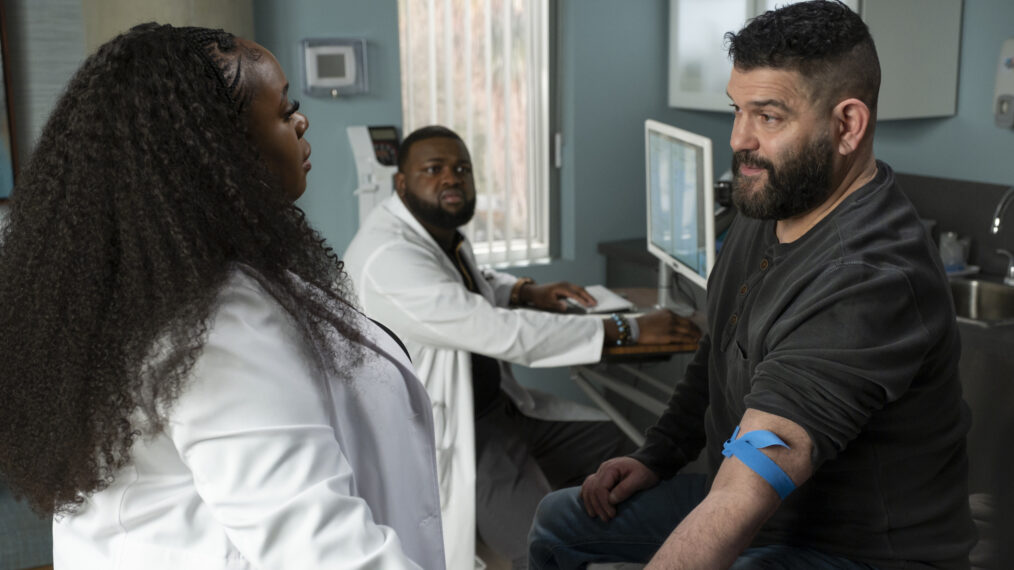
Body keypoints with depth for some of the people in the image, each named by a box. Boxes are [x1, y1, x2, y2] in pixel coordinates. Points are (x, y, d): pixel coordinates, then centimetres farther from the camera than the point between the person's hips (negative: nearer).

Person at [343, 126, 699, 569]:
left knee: (622, 447, 7)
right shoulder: (389, 256, -25)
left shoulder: (443, 232, 4)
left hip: (497, 403, 10)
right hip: (449, 436, -10)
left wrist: (527, 292, 6)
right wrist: (627, 329, -21)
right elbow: (503, 333, -29)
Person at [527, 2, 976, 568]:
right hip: (745, 500, 9)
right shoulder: (768, 209, -3)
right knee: (558, 521, 14)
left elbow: (739, 505, -41)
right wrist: (656, 458, 7)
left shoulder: (871, 282, -33)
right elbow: (720, 353, 13)